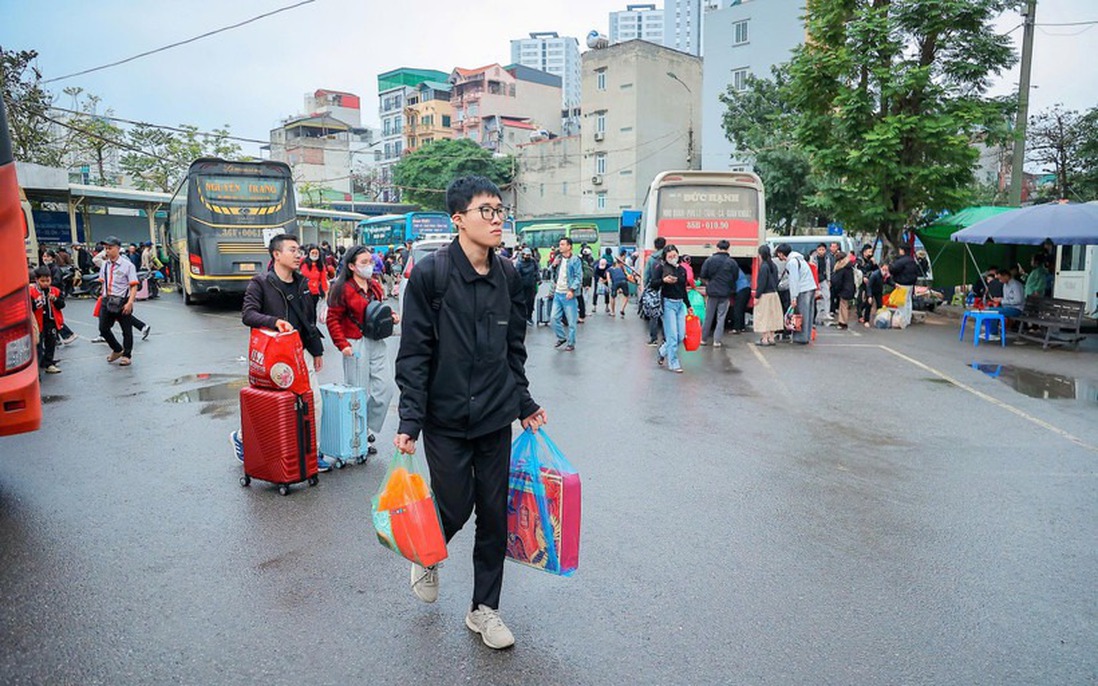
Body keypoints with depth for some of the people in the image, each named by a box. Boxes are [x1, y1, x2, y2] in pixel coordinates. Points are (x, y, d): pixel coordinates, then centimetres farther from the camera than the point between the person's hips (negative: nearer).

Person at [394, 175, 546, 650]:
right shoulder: (430, 273, -11)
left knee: (495, 516, 9)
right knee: (455, 510, 4)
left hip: (496, 417, 5)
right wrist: (410, 420, -14)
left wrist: (525, 404, 14)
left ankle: (484, 609, 29)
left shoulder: (509, 276, 4)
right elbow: (413, 353, -10)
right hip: (446, 420, -4)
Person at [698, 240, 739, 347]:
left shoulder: (710, 260, -6)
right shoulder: (732, 262, -3)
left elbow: (703, 277, -4)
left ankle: (704, 339, 16)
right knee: (721, 317, 5)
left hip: (712, 292, 0)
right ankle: (717, 341, 3)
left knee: (708, 317, 10)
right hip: (725, 293, 0)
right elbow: (736, 278, 6)